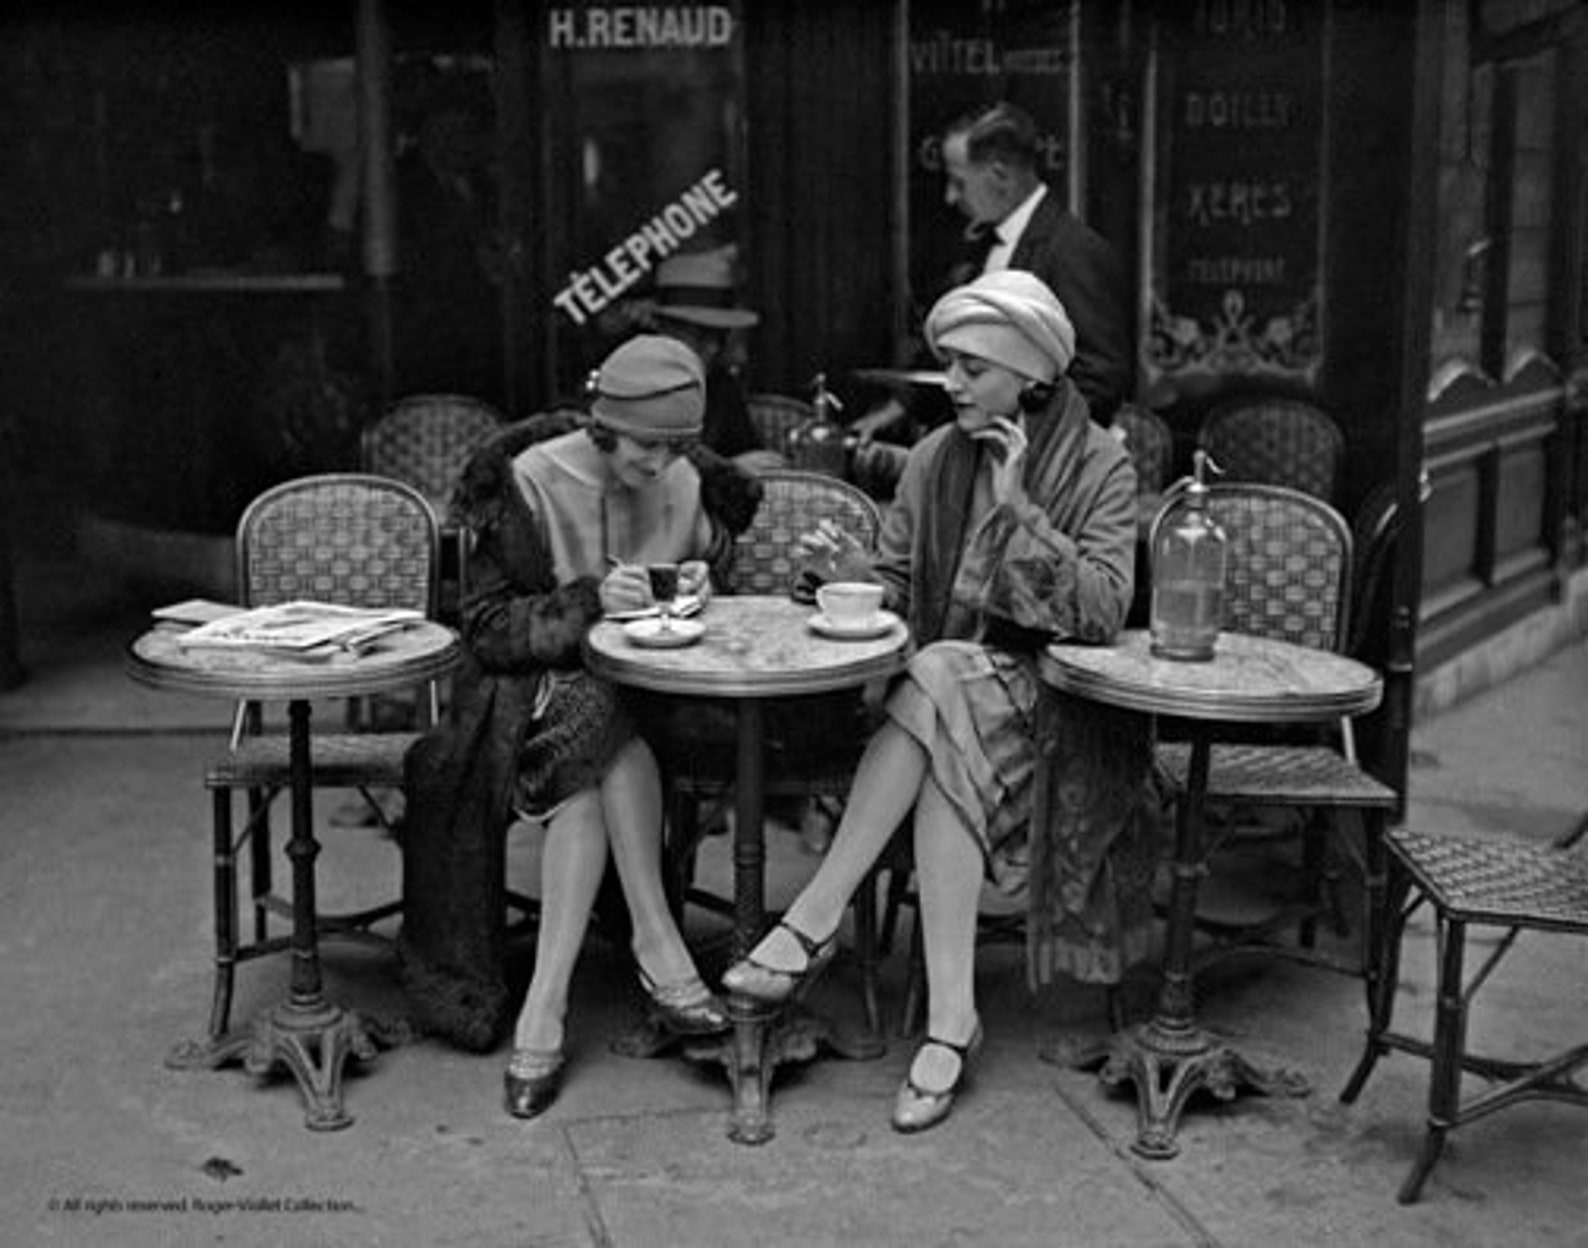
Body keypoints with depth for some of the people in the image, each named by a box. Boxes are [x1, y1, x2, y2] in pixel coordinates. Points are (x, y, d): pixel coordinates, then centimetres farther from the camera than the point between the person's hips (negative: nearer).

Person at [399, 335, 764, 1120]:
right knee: (598, 729, -36)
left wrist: (699, 590, -9)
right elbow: (487, 628, -11)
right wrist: (589, 600, -25)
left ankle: (544, 1006, -32)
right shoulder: (530, 482, -9)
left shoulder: (691, 486, 3)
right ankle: (657, 951, -31)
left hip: (642, 691, 2)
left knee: (594, 767, -32)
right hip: (534, 685, -2)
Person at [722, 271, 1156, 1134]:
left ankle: (813, 925, -29)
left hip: (1047, 704, -3)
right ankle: (950, 1019, -32)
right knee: (948, 763, -32)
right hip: (942, 685, 3)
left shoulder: (1099, 469, -4)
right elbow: (898, 588, 8)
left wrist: (1016, 510, -19)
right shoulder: (936, 459, 8)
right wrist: (846, 574, -14)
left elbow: (1101, 611, -15)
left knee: (938, 692, -34)